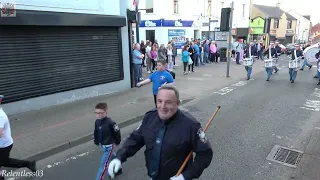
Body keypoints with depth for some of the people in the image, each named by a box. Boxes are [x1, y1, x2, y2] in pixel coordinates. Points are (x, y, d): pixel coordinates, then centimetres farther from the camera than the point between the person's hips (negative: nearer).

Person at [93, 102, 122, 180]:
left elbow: (117, 132, -15)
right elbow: (96, 133, 9)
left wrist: (117, 142, -1)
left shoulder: (110, 123, -27)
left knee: (103, 164, -3)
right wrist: (96, 141, 14)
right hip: (102, 146, 7)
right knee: (112, 157, 27)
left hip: (109, 146, -7)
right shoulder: (97, 122, -7)